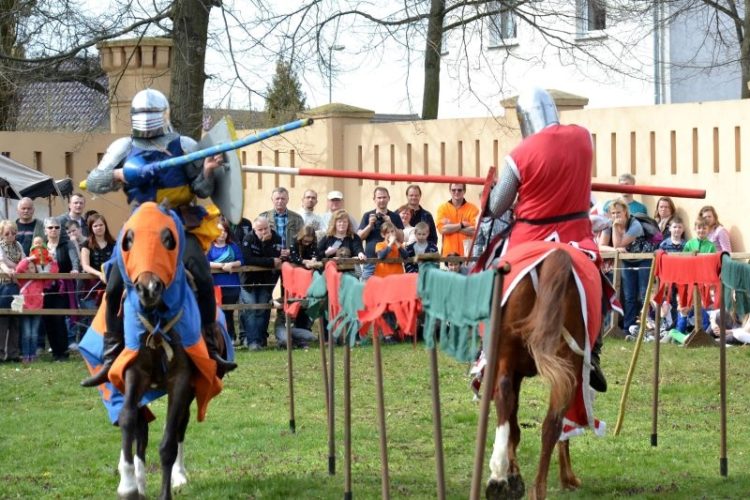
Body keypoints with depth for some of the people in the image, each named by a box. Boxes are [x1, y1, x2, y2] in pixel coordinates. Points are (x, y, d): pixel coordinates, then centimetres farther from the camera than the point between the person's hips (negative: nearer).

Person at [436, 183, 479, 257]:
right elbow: (442, 229, -7)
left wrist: (451, 226, -10)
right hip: (449, 254, 1)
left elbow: (473, 230, -10)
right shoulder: (443, 208, 6)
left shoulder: (472, 209, 3)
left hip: (467, 254, -1)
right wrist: (462, 225, -9)